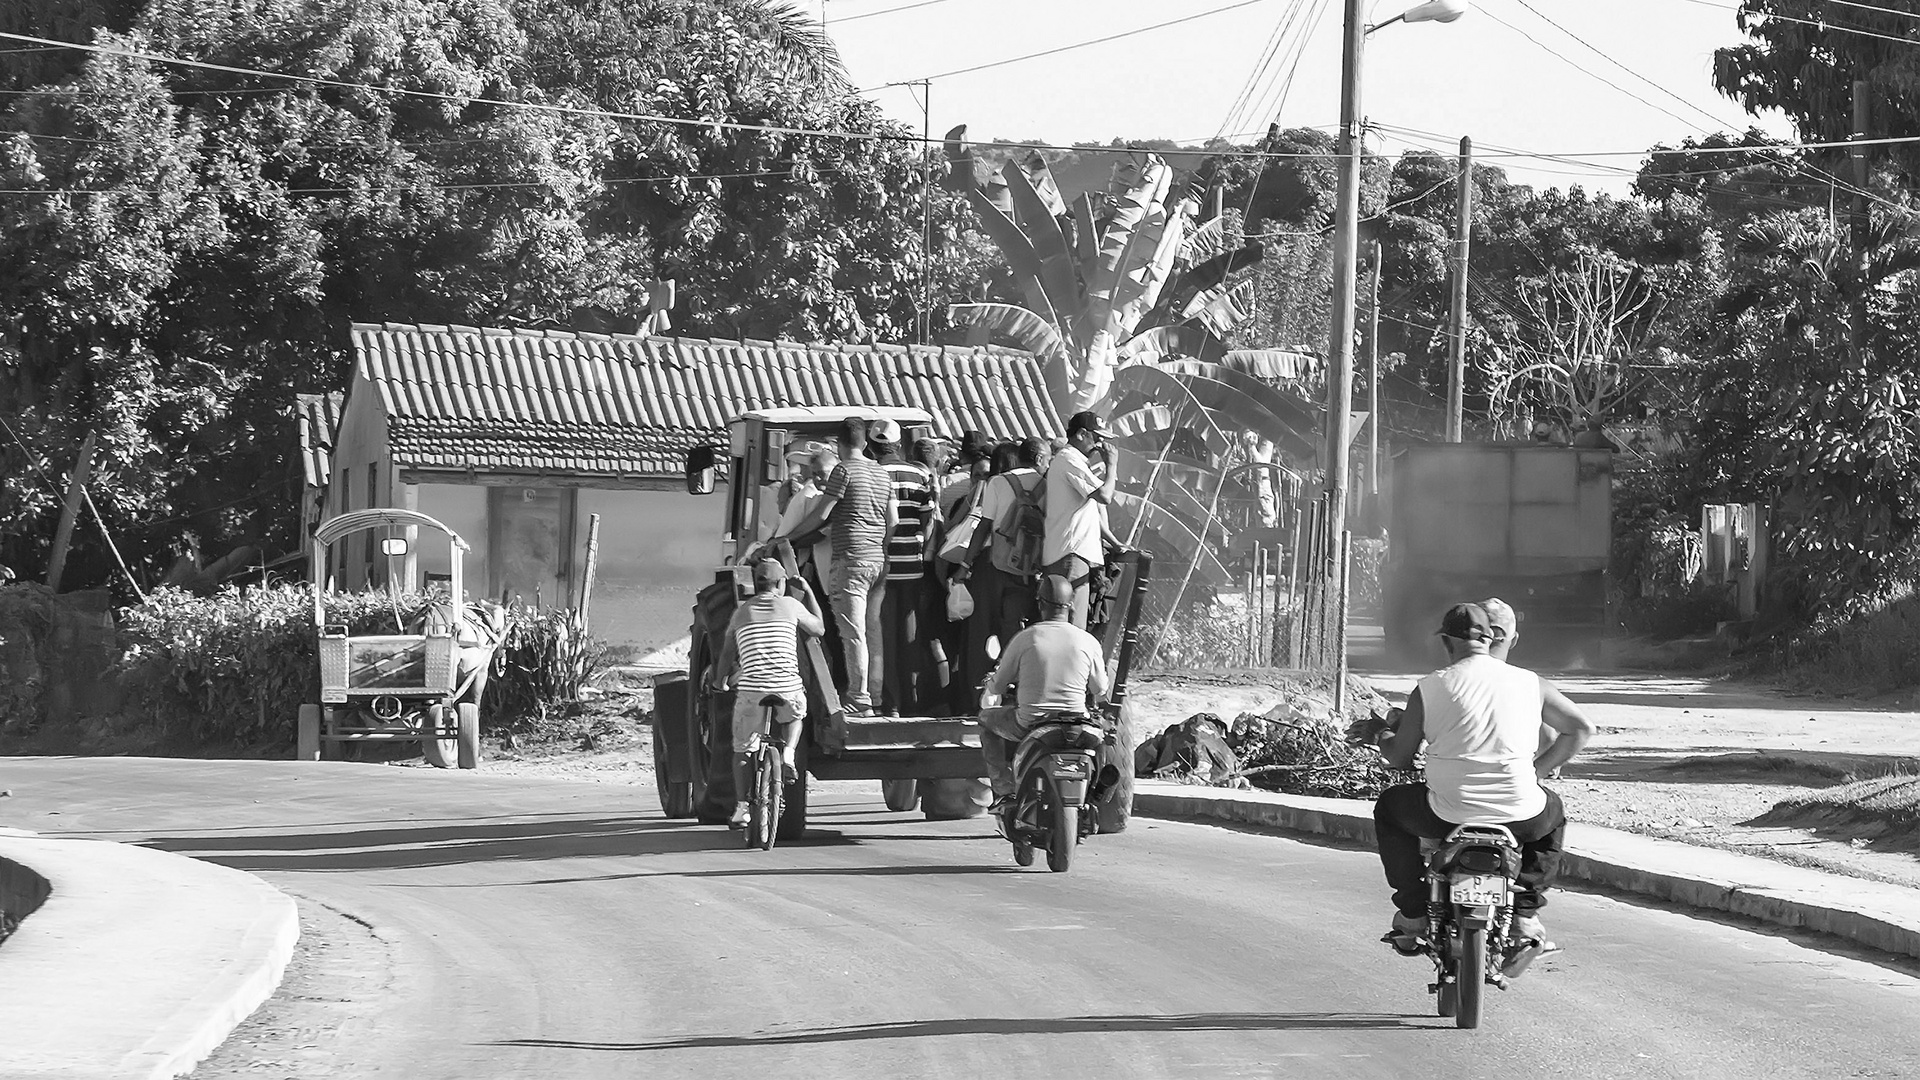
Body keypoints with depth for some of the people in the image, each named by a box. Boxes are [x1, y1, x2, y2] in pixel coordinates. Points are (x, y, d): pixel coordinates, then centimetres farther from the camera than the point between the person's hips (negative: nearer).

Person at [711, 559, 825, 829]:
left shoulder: (741, 613, 10)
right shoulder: (790, 606, 5)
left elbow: (727, 654, 14)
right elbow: (819, 628, 21)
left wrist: (719, 681, 32)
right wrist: (808, 591, 31)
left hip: (750, 692, 0)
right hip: (789, 690, 0)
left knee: (742, 750, 16)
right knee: (796, 714, 35)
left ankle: (741, 806, 4)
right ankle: (788, 752, 9)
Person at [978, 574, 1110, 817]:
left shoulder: (1025, 639, -8)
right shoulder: (1088, 642, -4)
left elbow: (996, 688, 3)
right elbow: (1101, 693, 8)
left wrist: (991, 682, 28)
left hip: (1030, 725, -2)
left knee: (987, 718, 26)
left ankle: (1004, 792, 16)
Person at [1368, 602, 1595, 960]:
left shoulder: (1430, 689, -1)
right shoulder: (1530, 683, 5)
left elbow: (1400, 758, 5)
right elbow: (1582, 727, 10)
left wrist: (1384, 738, 29)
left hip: (1449, 815, -1)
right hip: (1520, 816, 1)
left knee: (1389, 807, 30)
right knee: (1553, 813, 37)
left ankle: (1412, 913, 25)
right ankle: (1525, 912, 23)